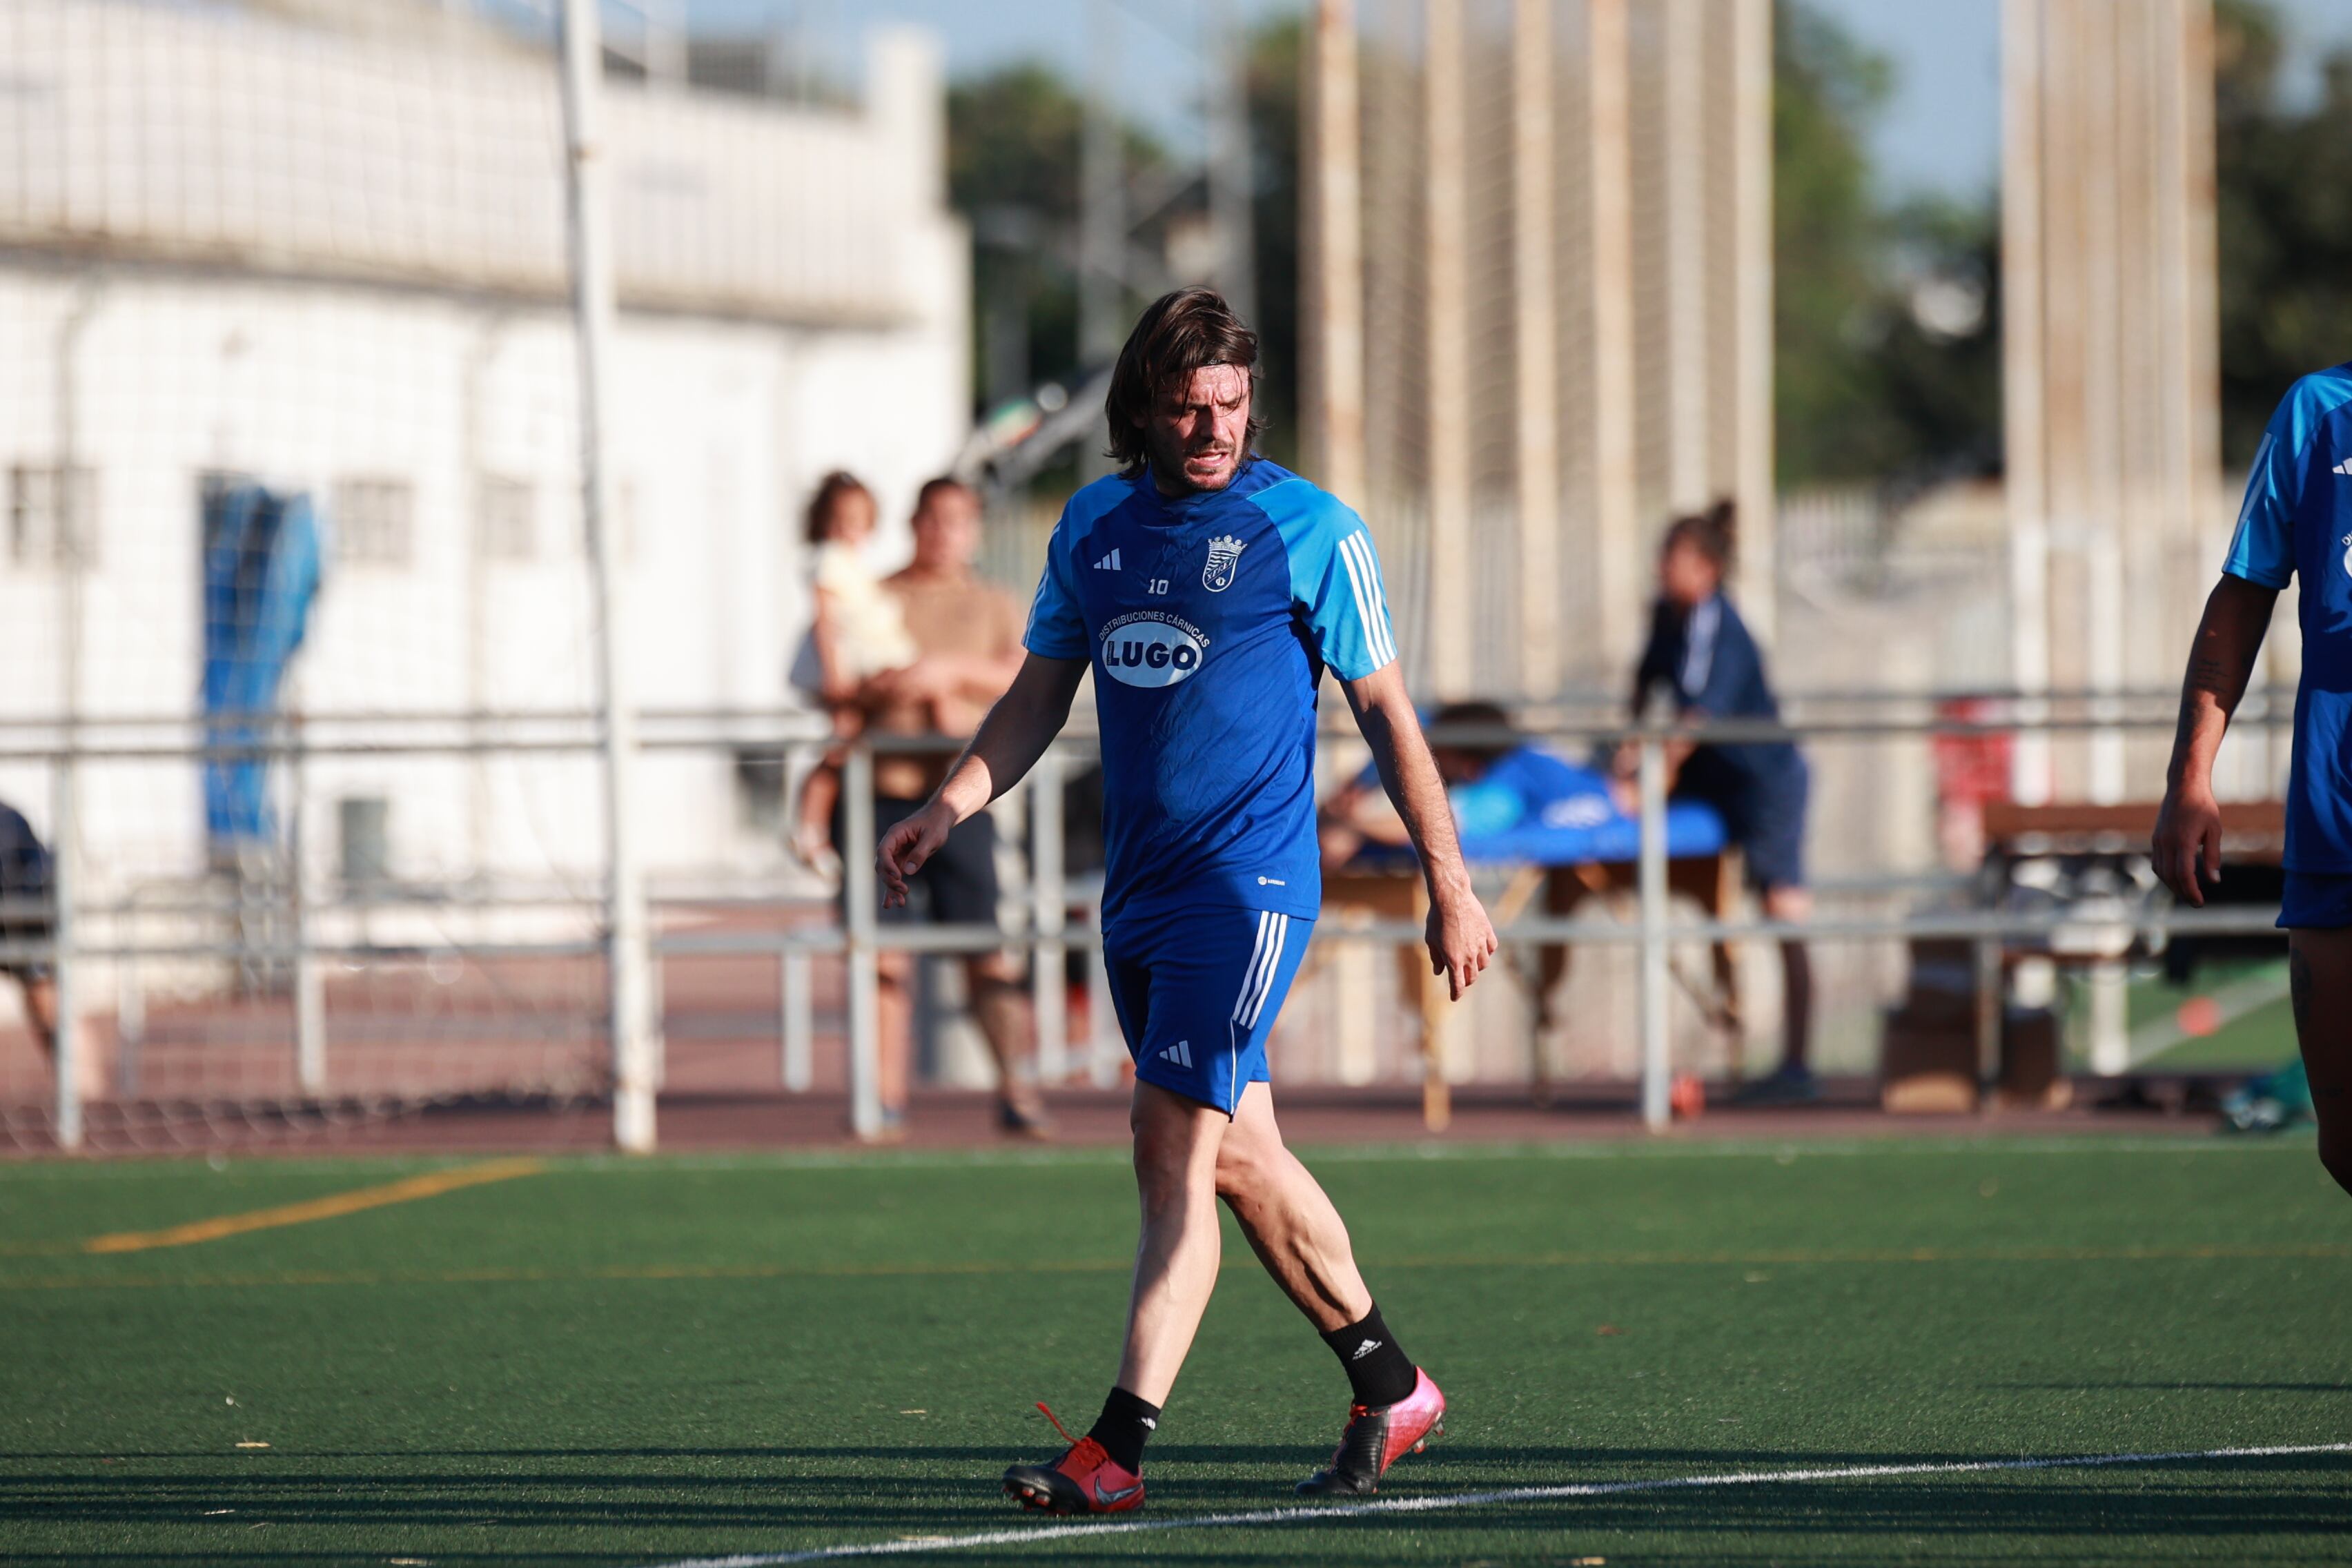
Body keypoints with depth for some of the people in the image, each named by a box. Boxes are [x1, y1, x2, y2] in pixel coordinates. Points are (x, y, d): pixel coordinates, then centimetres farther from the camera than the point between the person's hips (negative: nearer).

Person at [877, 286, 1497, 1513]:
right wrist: (949, 807, 5)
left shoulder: (1308, 531, -5)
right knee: (1239, 1157, 12)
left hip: (1248, 881, -6)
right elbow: (1041, 693, 19)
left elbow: (1387, 712, -2)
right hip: (1137, 889, 7)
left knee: (1174, 1145, -14)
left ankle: (1118, 1451, -18)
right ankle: (1389, 1390, 27)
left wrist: (1449, 885, -3)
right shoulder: (1093, 525, 10)